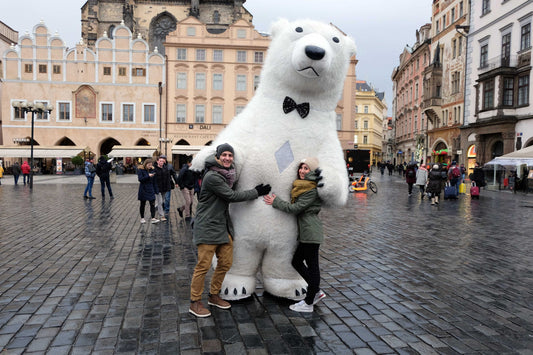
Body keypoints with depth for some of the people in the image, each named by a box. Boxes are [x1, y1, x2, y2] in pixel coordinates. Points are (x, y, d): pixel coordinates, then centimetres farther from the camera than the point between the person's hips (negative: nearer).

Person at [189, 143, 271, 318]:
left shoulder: (228, 174, 10)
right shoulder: (212, 177, -18)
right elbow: (232, 196, -17)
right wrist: (256, 192, -8)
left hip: (224, 225, 9)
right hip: (208, 226, -9)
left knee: (226, 262, 11)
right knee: (203, 265, -3)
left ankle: (214, 296, 29)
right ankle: (195, 303, 11)